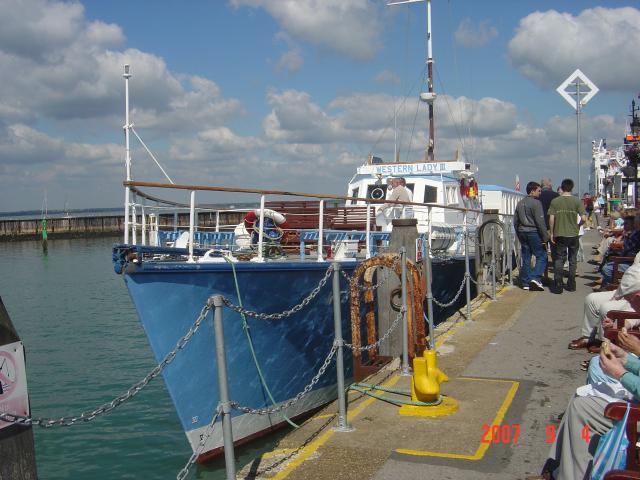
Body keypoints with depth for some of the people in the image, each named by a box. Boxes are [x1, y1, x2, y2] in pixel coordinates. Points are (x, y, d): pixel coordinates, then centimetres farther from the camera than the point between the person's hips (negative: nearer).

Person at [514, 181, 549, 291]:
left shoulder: (520, 203, 12)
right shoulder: (536, 203, -11)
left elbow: (515, 221, 17)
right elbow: (540, 221, -15)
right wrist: (545, 236, -11)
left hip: (522, 233, 7)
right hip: (533, 232, -7)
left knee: (526, 258, 10)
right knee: (541, 256, 0)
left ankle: (526, 283, 10)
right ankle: (536, 278, -14)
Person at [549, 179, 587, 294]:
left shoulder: (555, 201, -3)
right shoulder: (577, 201, -4)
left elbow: (551, 219, -6)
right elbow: (583, 218, -9)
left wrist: (552, 233, 4)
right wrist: (578, 226, 11)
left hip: (560, 235, 0)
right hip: (573, 234, 0)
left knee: (559, 260, 5)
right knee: (572, 260, 12)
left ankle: (558, 286, 2)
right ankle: (571, 285, 18)